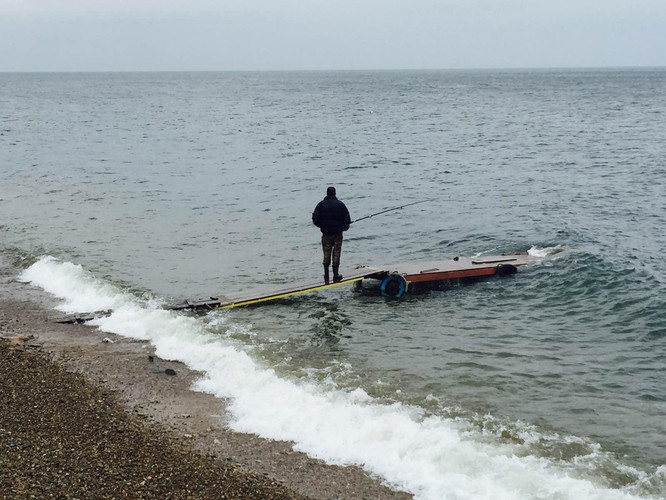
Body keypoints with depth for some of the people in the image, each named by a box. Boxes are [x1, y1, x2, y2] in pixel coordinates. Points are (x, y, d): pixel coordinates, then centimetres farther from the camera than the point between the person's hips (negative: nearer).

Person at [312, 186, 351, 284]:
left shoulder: (321, 204, -2)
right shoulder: (340, 204, -3)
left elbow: (315, 220, -4)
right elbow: (347, 219, -4)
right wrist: (345, 227, 16)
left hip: (326, 234, 1)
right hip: (338, 233, -1)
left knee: (326, 255, 9)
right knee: (336, 254, 5)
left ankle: (326, 277, 10)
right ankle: (335, 275, 5)